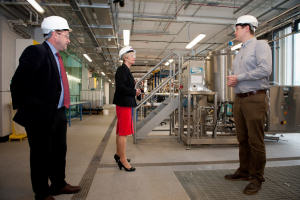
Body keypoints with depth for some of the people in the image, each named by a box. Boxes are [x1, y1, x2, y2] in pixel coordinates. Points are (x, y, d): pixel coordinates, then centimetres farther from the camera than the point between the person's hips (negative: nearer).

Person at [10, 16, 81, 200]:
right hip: (40, 116, -9)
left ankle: (59, 185, 37)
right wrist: (23, 109, -9)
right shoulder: (36, 52, -13)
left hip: (58, 114, 9)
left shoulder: (56, 56, 14)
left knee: (60, 151, 18)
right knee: (41, 155, 7)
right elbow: (18, 83, -16)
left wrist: (62, 108, 15)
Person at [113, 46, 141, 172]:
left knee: (120, 132, 18)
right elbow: (120, 87, -23)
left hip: (125, 104, 10)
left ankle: (118, 154, 32)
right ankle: (123, 160, 7)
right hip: (124, 104, -10)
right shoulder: (122, 69, -13)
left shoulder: (125, 70, 17)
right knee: (123, 133, -3)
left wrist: (134, 92, 7)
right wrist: (134, 92, -15)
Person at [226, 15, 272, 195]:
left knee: (255, 141, -2)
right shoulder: (240, 52, 22)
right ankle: (244, 171, 26)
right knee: (242, 139, 13)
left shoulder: (260, 45, -3)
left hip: (255, 99, -8)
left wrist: (240, 77, -13)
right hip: (239, 99, 8)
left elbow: (265, 69, -17)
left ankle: (257, 178, 11)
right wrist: (232, 81, 5)